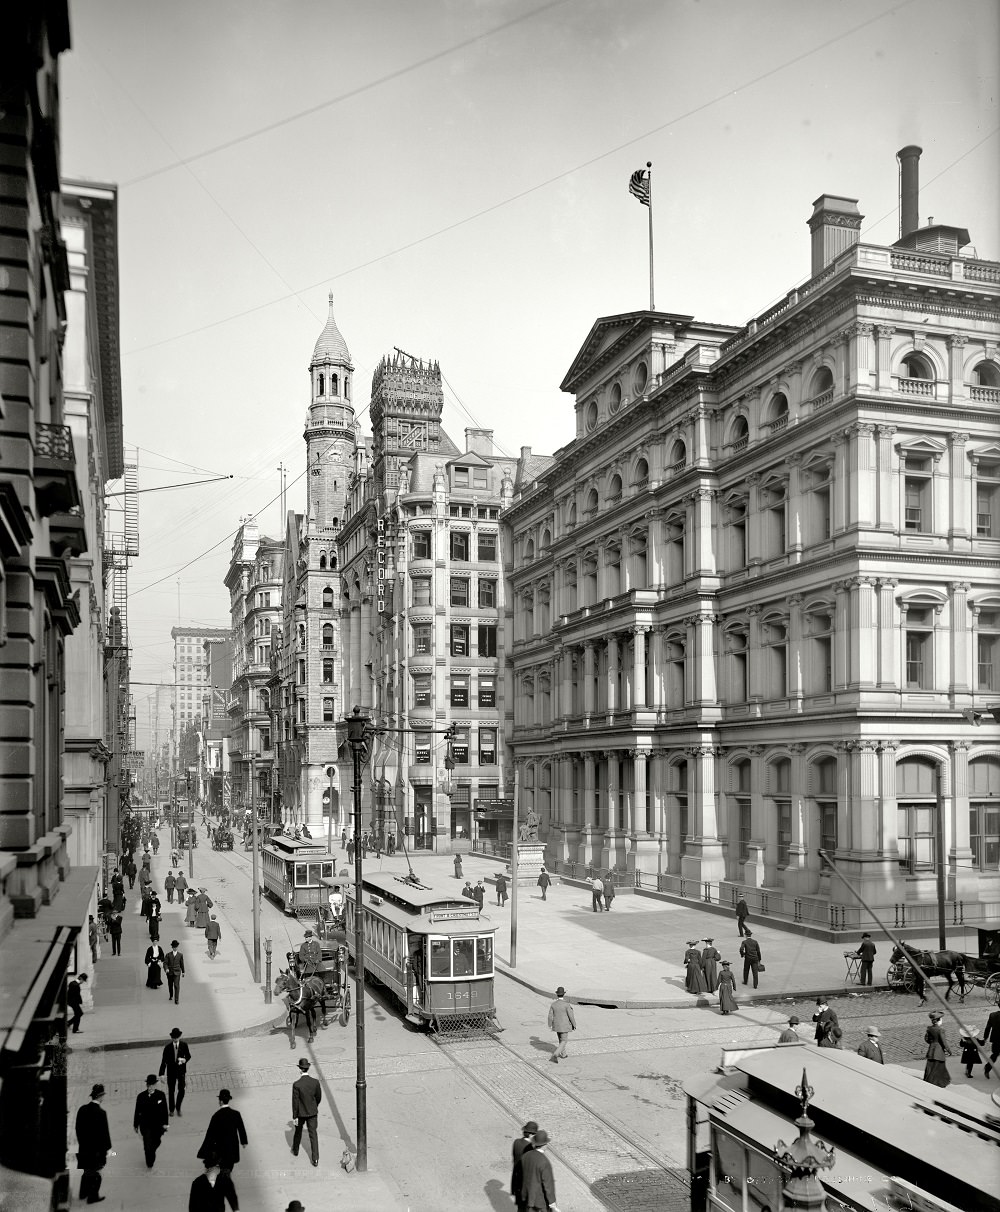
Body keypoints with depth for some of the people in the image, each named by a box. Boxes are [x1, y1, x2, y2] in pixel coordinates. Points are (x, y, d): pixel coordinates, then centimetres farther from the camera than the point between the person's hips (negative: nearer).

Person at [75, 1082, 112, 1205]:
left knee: (87, 1170, 24)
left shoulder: (82, 1109, -5)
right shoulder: (101, 1112, -24)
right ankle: (93, 1196, 19)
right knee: (95, 1172, 10)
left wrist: (81, 1142, 18)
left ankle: (84, 1193, 37)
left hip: (83, 1147, 6)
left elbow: (78, 1127, 5)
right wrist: (107, 1147, -6)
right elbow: (104, 1132, -19)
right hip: (96, 1148, -6)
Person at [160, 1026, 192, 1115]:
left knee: (181, 1090, -2)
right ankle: (171, 1110, 27)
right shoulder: (167, 1047, -9)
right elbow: (163, 1061, -7)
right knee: (171, 1091, 7)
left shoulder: (184, 1045, -5)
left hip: (181, 1071, 1)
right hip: (171, 1071, -1)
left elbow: (188, 1056, 6)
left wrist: (184, 1060, -17)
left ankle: (178, 1108, 22)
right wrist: (161, 1074, -10)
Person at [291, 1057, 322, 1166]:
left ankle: (295, 1151, 46)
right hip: (312, 1112, 2)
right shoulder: (315, 1082, -14)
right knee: (313, 1134, 9)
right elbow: (319, 1097, 1)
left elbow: (295, 1102, -17)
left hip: (301, 1113, -2)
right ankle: (315, 1159, 6)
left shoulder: (296, 1085, -24)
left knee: (298, 1131, 24)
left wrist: (294, 1117, -7)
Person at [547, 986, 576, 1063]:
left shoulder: (553, 1004, -8)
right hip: (564, 1026, -5)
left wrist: (550, 1026, 7)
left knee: (561, 1040, 24)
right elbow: (571, 1016, -17)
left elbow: (550, 1016, -5)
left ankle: (563, 1054, 36)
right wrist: (574, 1025, -5)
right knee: (563, 1042, 4)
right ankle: (555, 1054, -13)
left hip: (556, 1025, 5)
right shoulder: (566, 1004, -21)